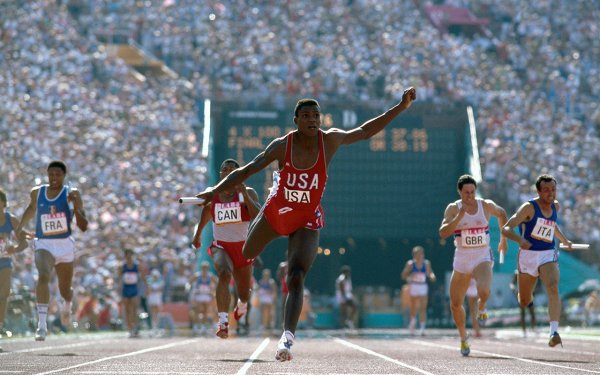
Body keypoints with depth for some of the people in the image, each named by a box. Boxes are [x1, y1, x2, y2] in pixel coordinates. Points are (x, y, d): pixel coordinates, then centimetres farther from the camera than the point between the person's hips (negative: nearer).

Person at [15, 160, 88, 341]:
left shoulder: (72, 194, -7)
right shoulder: (37, 192, 1)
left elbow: (83, 227, -12)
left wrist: (76, 207, -26)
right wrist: (20, 227, 25)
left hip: (65, 245, 0)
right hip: (44, 244, 0)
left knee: (65, 289, 14)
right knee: (43, 277, -29)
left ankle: (67, 306, 53)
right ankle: (42, 323, -34)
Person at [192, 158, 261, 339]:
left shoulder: (248, 193, -8)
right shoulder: (212, 195, 0)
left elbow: (258, 216, -24)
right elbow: (206, 213, 21)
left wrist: (244, 194, -32)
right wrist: (197, 234, 28)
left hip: (243, 247, 0)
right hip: (221, 246, 0)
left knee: (244, 294, 12)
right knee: (224, 275, -33)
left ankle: (242, 303, 54)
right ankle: (223, 322, -43)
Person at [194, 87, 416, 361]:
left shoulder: (330, 140, -15)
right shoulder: (282, 146, -18)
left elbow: (365, 131, -2)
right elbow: (247, 170, -11)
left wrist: (401, 107, -6)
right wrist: (215, 191, -15)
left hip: (307, 222, -2)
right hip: (275, 213, 2)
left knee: (296, 279, -21)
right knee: (246, 256, 22)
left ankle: (286, 339, -29)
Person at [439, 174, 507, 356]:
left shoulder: (486, 205, -3)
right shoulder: (453, 209, -5)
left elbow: (501, 213, 19)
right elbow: (443, 233, -18)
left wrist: (504, 238, 21)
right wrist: (459, 217, -28)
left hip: (483, 258, -2)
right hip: (462, 260, 2)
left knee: (484, 290, -31)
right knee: (455, 304, 6)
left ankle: (481, 307, 6)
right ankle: (463, 338, 29)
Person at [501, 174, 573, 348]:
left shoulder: (555, 206, 5)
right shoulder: (529, 207, -13)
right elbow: (506, 229, -21)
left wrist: (564, 240, 37)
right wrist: (520, 239, -39)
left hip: (548, 256, 2)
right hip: (528, 254, -2)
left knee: (553, 289, -27)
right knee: (524, 302, 11)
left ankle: (554, 333, -38)